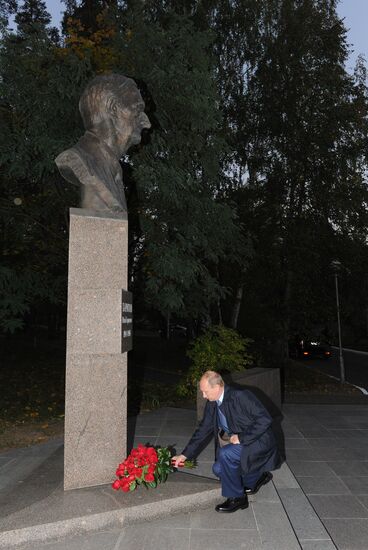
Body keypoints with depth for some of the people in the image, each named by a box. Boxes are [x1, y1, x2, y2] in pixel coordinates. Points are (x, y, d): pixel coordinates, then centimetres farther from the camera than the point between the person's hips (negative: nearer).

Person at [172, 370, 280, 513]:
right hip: (239, 443, 8)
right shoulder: (212, 404, -1)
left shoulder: (241, 396, -25)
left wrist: (241, 437, -25)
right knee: (218, 469, 0)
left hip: (259, 442, -8)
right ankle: (257, 477, 23)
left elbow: (265, 419, -27)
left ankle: (236, 498, -4)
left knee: (225, 454, -26)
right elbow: (203, 430, 8)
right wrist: (185, 455, 7)